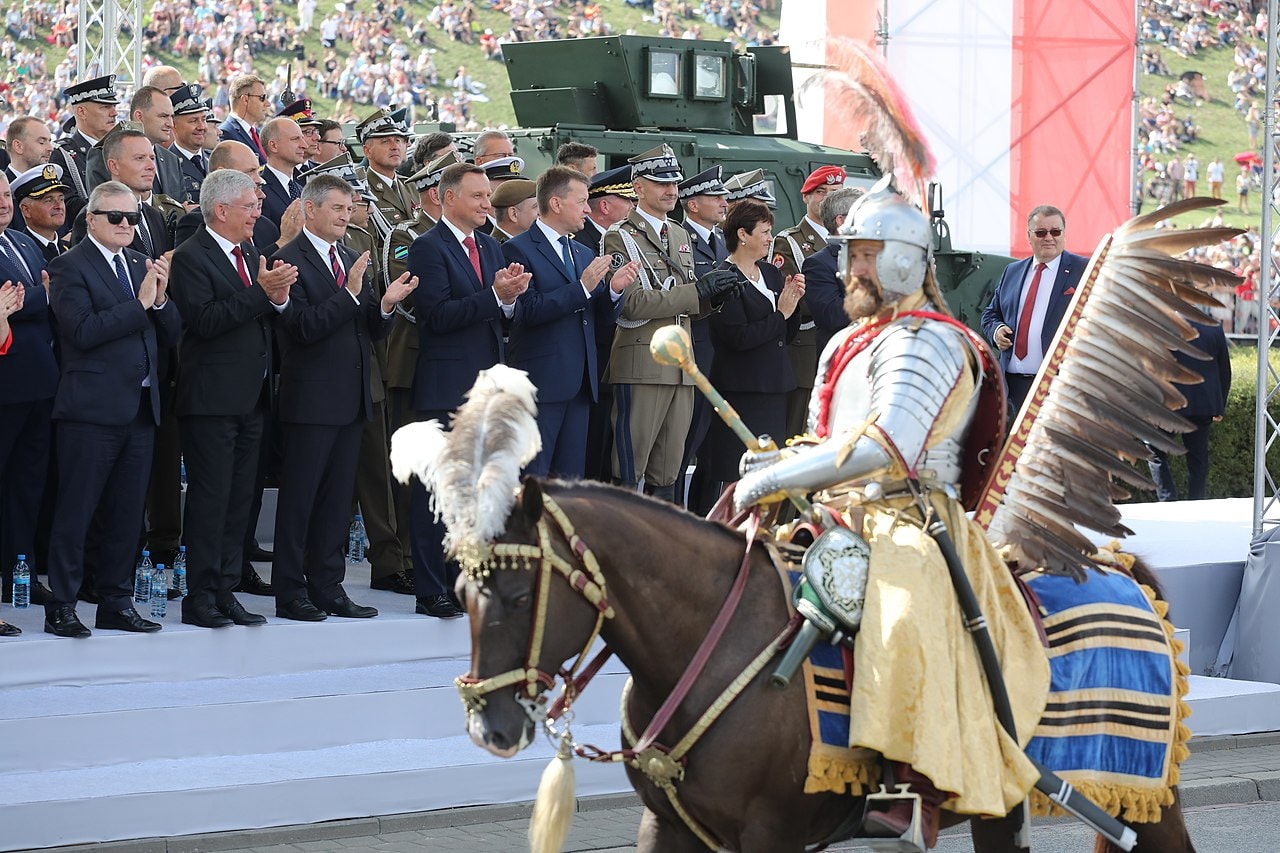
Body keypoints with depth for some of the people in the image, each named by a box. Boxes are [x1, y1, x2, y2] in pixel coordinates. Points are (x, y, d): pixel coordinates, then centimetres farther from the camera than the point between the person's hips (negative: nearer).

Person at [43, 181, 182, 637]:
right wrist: (139, 303, -17)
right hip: (93, 407, -7)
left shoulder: (141, 265, 15)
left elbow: (170, 334, 12)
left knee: (126, 513, 11)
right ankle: (60, 607, 0)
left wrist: (162, 298, -6)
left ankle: (116, 603, 18)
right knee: (76, 512, -3)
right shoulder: (70, 267, -6)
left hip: (140, 407, 7)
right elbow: (84, 331, -19)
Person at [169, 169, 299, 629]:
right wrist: (260, 292, -24)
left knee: (240, 499, 9)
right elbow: (205, 320, -22)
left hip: (251, 398, 8)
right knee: (210, 498, -6)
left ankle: (225, 591, 14)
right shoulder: (191, 257, -10)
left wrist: (279, 298, -7)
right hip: (212, 399, -8)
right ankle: (200, 597, -2)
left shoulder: (250, 254, 15)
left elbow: (268, 322, 15)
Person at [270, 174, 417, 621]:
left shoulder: (352, 260, 16)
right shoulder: (290, 260, -9)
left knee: (337, 498, 10)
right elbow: (304, 326, -18)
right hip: (311, 399, -8)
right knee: (299, 496, -2)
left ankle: (328, 588, 15)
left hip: (350, 399, 8)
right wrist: (350, 292, -23)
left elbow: (372, 330, 14)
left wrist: (386, 304, -7)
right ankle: (290, 592, 3)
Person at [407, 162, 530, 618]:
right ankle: (431, 591, -1)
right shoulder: (428, 247, -8)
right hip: (446, 388, -7)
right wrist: (495, 295, -23)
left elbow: (501, 317, 15)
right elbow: (438, 315, -17)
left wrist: (512, 298, -6)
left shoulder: (491, 247, 16)